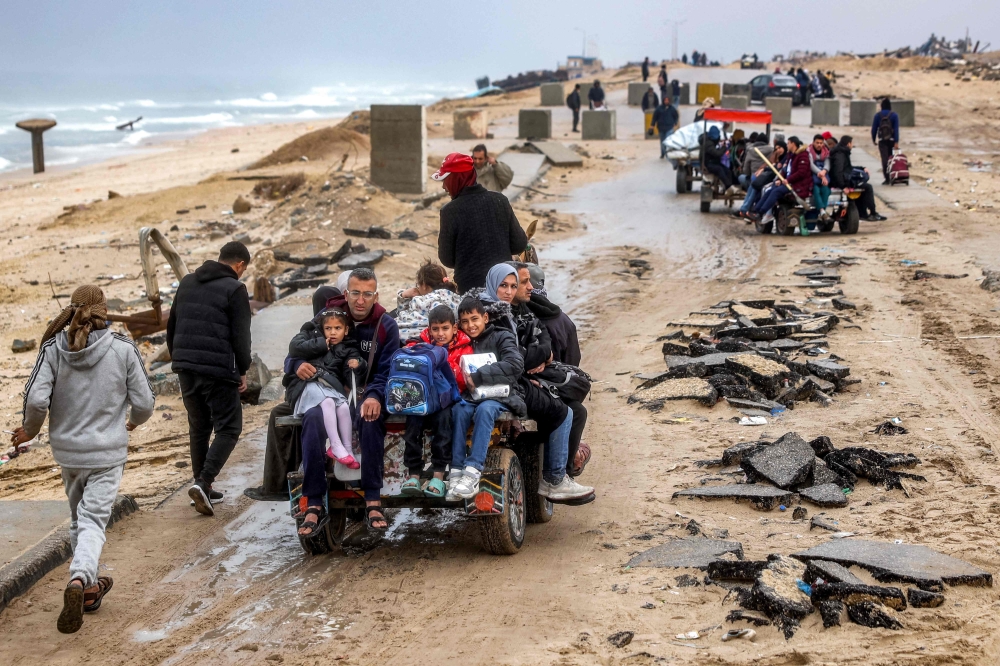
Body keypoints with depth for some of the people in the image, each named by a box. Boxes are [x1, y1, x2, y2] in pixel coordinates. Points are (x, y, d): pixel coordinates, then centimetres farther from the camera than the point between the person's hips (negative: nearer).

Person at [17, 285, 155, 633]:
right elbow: (144, 402, -7)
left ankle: (89, 587, 31)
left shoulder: (54, 349, -7)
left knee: (79, 518, 20)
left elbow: (36, 399, -15)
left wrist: (30, 430, 5)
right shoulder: (123, 349, -10)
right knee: (93, 520, -3)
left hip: (68, 450, 2)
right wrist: (134, 421, 16)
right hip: (108, 451, -2)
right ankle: (80, 579, -28)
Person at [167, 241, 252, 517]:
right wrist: (242, 371, 1)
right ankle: (203, 482, -15)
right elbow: (241, 336, -10)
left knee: (198, 427, 17)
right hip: (218, 371, -7)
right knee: (228, 428, 1)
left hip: (186, 368, 7)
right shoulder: (234, 289, -7)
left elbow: (171, 326, 18)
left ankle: (203, 487, 19)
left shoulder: (187, 282, 14)